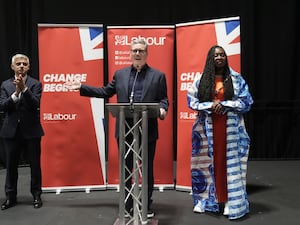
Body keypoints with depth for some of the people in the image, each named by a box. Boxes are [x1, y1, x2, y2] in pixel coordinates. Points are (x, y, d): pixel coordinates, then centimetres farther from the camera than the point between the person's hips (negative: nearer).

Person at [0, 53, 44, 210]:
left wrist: (24, 88, -25)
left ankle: (36, 195, 19)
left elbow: (35, 104, -14)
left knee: (35, 165, 5)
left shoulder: (35, 84, 0)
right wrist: (16, 93, -17)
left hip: (31, 130, -2)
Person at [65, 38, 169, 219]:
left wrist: (163, 109, -19)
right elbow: (105, 92, 16)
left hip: (148, 131, -2)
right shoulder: (120, 74, 11)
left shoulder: (158, 75, 4)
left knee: (147, 169, 8)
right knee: (125, 169, 10)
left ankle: (147, 206, 24)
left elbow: (163, 98, 3)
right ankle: (127, 206, 25)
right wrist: (81, 87, 12)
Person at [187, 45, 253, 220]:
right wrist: (210, 106, -13)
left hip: (230, 127, -1)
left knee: (229, 162, -1)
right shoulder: (201, 79, 5)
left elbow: (246, 102, -1)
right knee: (209, 162, 5)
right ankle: (206, 199, 15)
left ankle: (230, 201, 6)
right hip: (207, 127, 1)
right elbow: (191, 101, 2)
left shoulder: (236, 79, 3)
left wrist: (224, 104, -13)